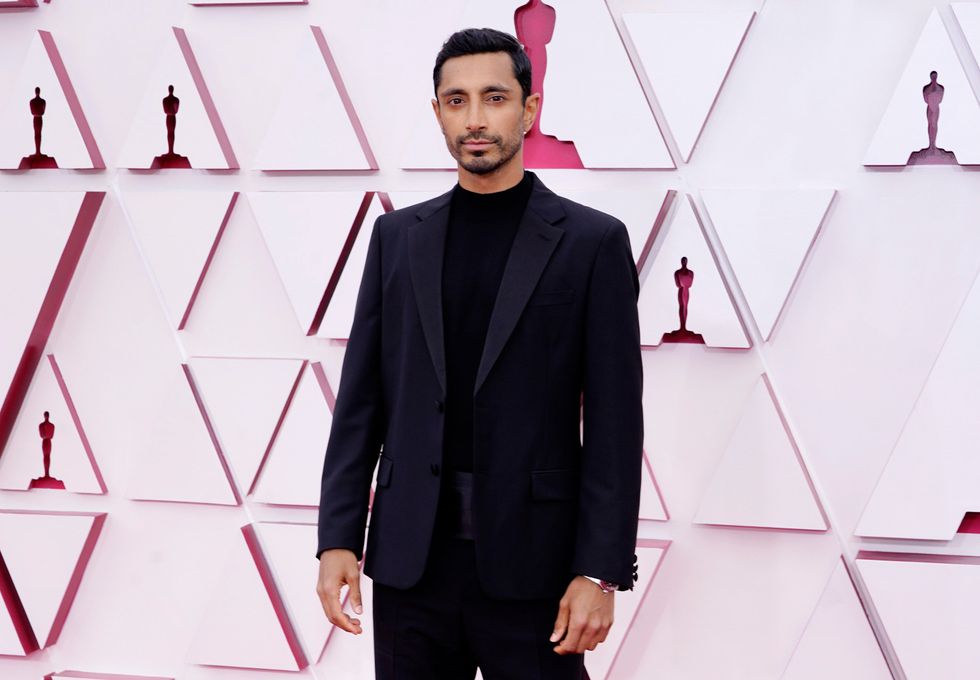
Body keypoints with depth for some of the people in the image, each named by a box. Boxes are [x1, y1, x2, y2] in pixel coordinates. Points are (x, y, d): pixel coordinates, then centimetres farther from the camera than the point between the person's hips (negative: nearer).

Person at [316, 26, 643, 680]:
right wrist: (337, 538, 1)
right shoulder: (397, 236, 10)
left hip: (529, 564, -3)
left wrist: (599, 571, -10)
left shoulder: (592, 241, -1)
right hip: (410, 558, 3)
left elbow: (614, 423, -4)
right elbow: (361, 400, 9)